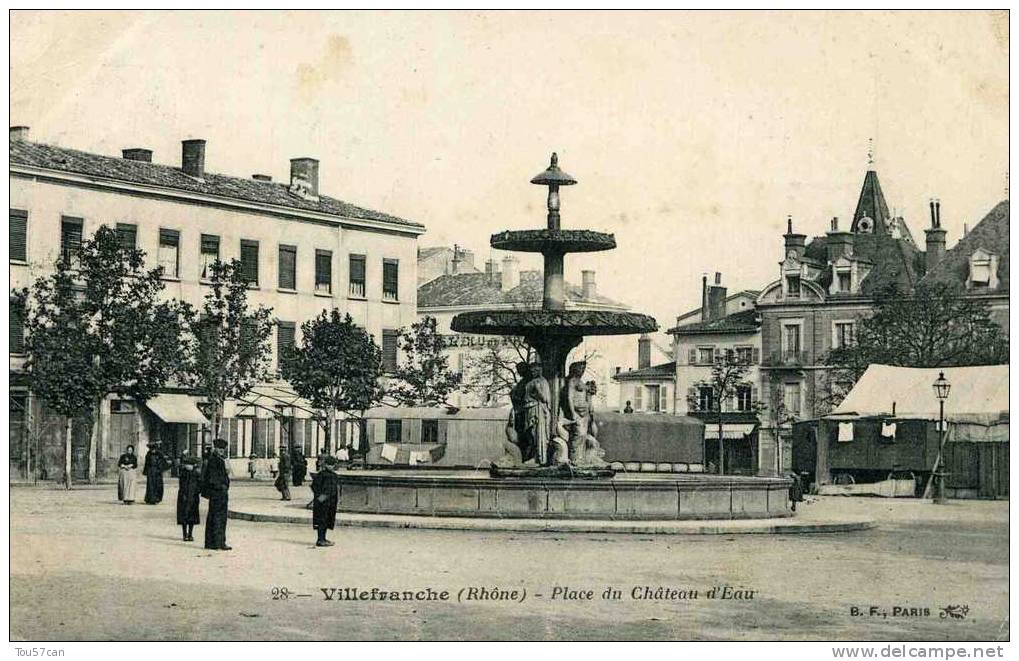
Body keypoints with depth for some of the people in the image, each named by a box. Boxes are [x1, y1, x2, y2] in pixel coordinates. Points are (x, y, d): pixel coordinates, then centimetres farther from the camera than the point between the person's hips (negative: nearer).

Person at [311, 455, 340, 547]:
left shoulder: (334, 475, 13)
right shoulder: (321, 474, -10)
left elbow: (337, 487, 21)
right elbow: (314, 486, -10)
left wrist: (337, 500, 14)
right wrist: (319, 495, -19)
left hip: (331, 501, 8)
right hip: (323, 501, -8)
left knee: (327, 521, 13)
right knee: (322, 520, -8)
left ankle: (323, 538, 22)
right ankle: (320, 540, -9)